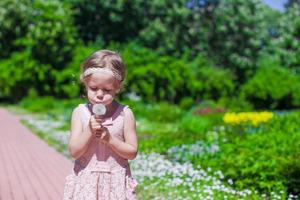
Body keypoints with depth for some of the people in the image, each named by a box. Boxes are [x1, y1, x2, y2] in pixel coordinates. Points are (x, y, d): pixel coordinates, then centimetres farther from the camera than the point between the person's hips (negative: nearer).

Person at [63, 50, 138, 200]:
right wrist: (89, 131, -20)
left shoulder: (125, 114, -6)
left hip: (116, 183, 0)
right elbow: (74, 152, -7)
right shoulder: (80, 113, -3)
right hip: (86, 181, 1)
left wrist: (110, 139, -17)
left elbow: (132, 152, -5)